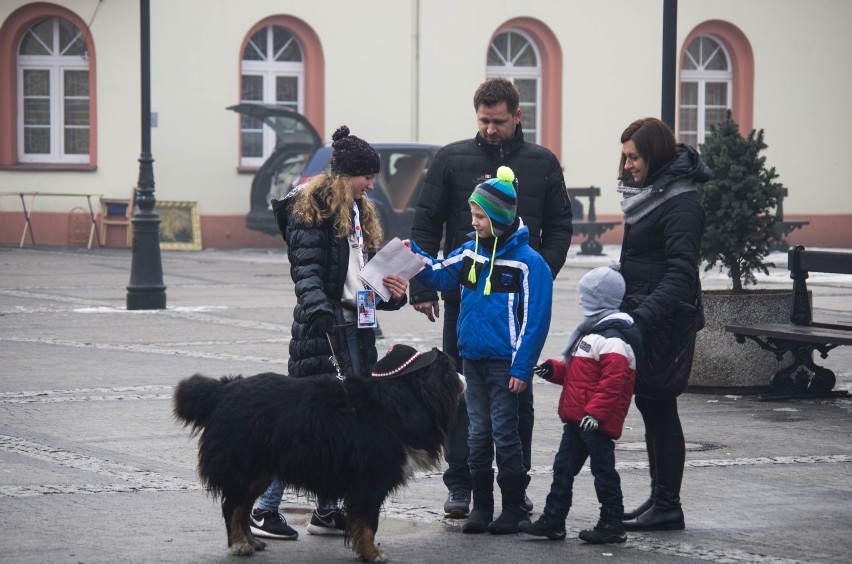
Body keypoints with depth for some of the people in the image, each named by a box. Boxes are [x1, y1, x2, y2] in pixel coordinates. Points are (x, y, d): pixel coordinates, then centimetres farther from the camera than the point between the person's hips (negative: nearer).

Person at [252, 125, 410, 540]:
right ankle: (264, 509, -6)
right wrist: (315, 303, -30)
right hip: (324, 323, -9)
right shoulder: (312, 206, -6)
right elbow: (305, 266, -16)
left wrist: (391, 292, 8)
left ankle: (327, 509, 13)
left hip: (356, 325, 9)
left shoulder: (360, 211, 21)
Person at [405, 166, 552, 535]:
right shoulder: (470, 252, 7)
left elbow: (535, 320, -12)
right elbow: (439, 274, 13)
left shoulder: (528, 262, -12)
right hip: (471, 358, 6)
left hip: (505, 363, -6)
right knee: (478, 432, 10)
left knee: (504, 433, -1)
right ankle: (481, 505, 17)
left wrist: (521, 368, -15)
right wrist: (413, 255, -5)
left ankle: (513, 508, 8)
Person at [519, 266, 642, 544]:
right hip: (577, 418, 11)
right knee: (564, 467, 12)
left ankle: (612, 524, 6)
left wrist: (595, 412, -29)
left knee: (603, 469, -2)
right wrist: (554, 370, 14)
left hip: (596, 421, -11)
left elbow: (613, 382, -26)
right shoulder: (594, 331, 17)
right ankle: (552, 520, 17)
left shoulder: (613, 338, -18)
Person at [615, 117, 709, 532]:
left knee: (660, 410, -6)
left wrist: (646, 315, -31)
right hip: (642, 318, 9)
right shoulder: (646, 194, 14)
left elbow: (680, 271, -23)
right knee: (650, 407, 12)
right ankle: (660, 499, 18)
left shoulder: (680, 203, -15)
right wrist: (613, 303, 21)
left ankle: (668, 506, -1)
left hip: (665, 325, -9)